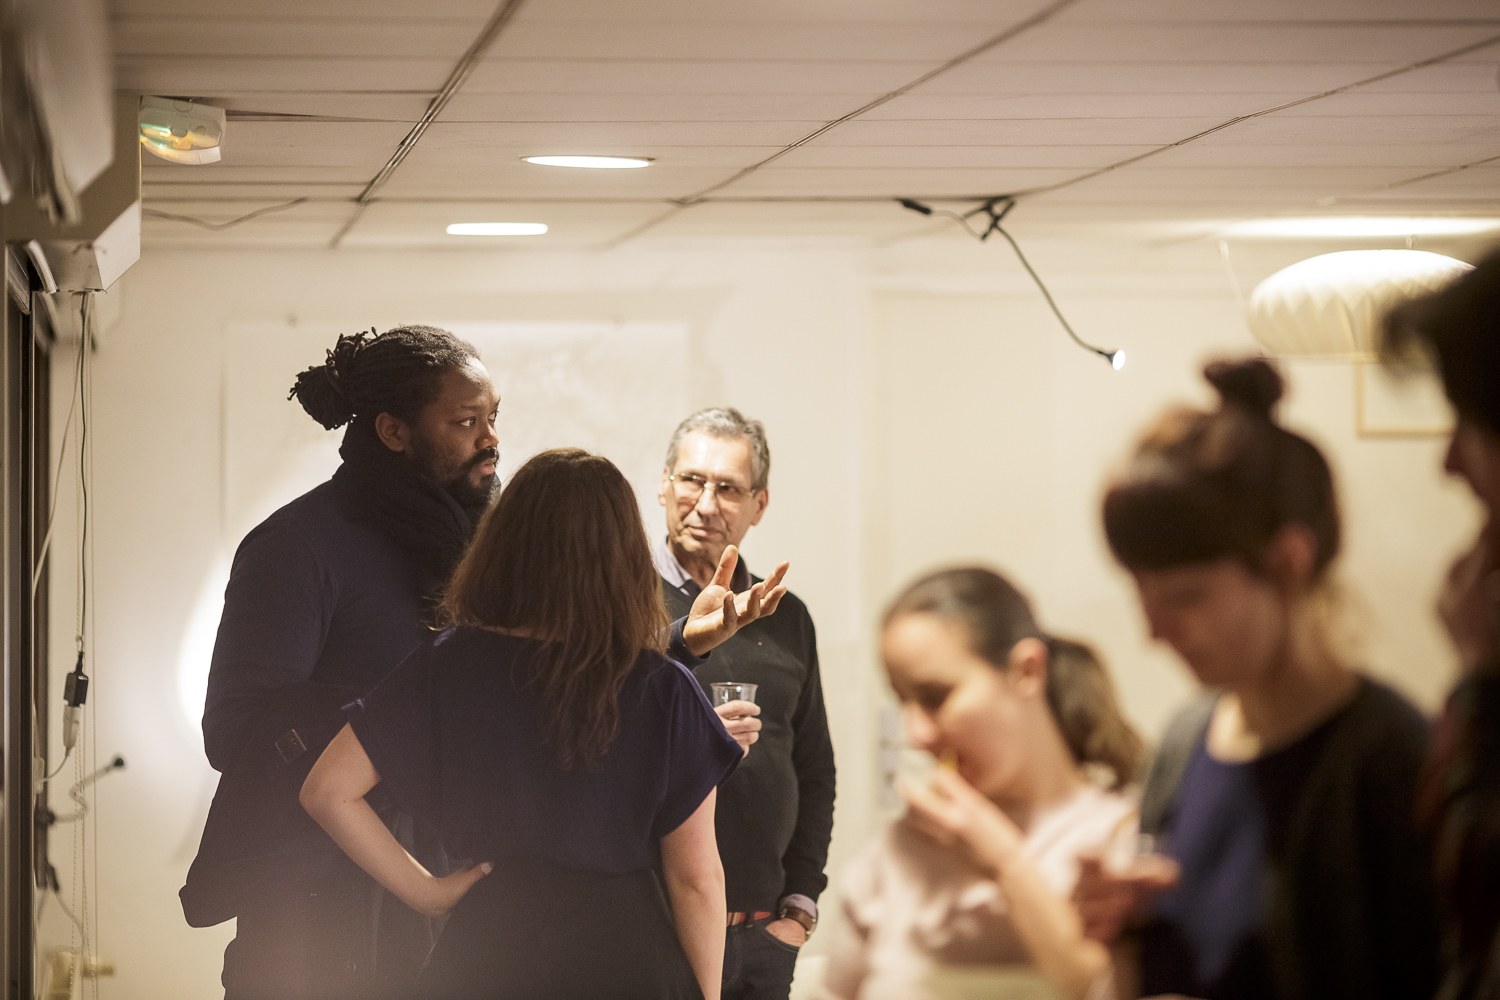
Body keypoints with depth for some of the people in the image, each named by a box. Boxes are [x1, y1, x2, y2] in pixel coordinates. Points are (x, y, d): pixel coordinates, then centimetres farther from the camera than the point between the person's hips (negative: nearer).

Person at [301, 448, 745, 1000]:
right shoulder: (664, 691, -10)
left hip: (490, 948, 1)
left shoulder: (448, 667, -5)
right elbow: (696, 878, -8)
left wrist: (426, 892, 0)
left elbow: (328, 791, -5)